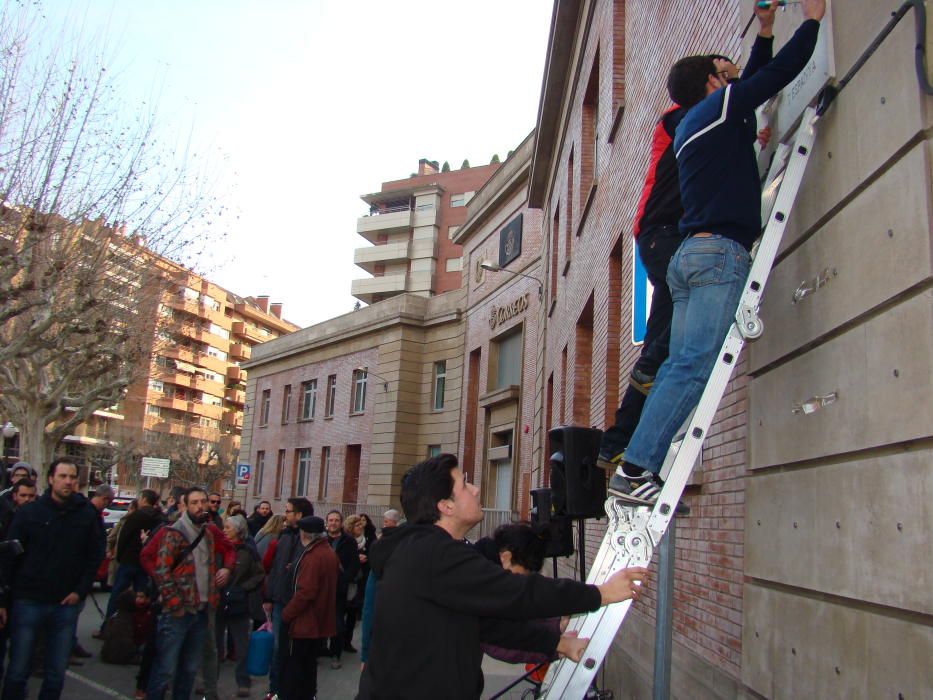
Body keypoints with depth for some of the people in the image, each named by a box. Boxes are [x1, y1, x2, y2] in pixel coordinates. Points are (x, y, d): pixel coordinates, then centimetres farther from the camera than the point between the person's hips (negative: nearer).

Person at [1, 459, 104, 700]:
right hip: (28, 601, -1)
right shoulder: (29, 512, -3)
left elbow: (96, 555, 7)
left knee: (56, 675, 10)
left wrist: (81, 591, -2)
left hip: (67, 604, 1)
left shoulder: (87, 514, 1)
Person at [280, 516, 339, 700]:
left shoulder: (312, 557, -22)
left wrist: (286, 614, -14)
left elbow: (304, 592, -24)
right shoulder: (331, 554, 7)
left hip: (305, 622, -9)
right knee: (309, 663, 18)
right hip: (322, 621, 9)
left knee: (293, 665, 2)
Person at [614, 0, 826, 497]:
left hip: (691, 253, 9)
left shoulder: (691, 125, 28)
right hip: (719, 251, -9)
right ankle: (634, 469, -22)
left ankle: (639, 468, -3)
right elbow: (781, 73, 3)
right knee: (693, 366, -16)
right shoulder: (717, 108, 4)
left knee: (680, 365, 2)